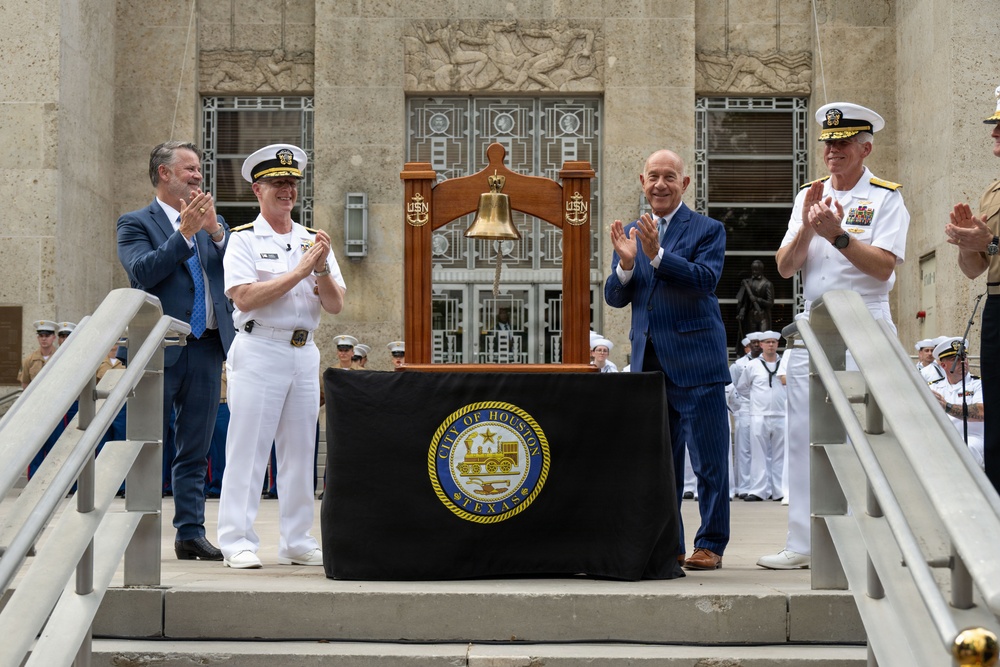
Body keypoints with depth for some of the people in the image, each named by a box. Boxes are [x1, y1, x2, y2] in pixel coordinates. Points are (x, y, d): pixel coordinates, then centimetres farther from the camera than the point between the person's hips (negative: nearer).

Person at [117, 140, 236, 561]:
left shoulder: (214, 224, 17)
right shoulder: (136, 223, 2)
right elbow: (143, 271, -15)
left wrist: (214, 230, -10)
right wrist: (185, 231, -15)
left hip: (206, 348, 5)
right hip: (160, 349, -5)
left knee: (195, 451, 7)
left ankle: (190, 533, 12)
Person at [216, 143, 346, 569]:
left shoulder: (313, 241, 15)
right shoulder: (244, 240, 1)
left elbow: (335, 306, 8)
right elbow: (245, 298, -14)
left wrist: (322, 269, -11)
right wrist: (300, 271, -13)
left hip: (305, 353, 5)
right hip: (259, 351, -5)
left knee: (300, 450, 8)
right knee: (247, 449, -5)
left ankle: (297, 542, 14)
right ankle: (238, 542, -1)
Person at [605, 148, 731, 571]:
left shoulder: (707, 230, -2)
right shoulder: (630, 234, 13)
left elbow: (706, 279, -17)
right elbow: (614, 298, 7)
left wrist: (657, 254, -25)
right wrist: (626, 265, -12)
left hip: (695, 361, -5)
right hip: (648, 362, 5)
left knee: (709, 460, 0)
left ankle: (710, 545, 9)